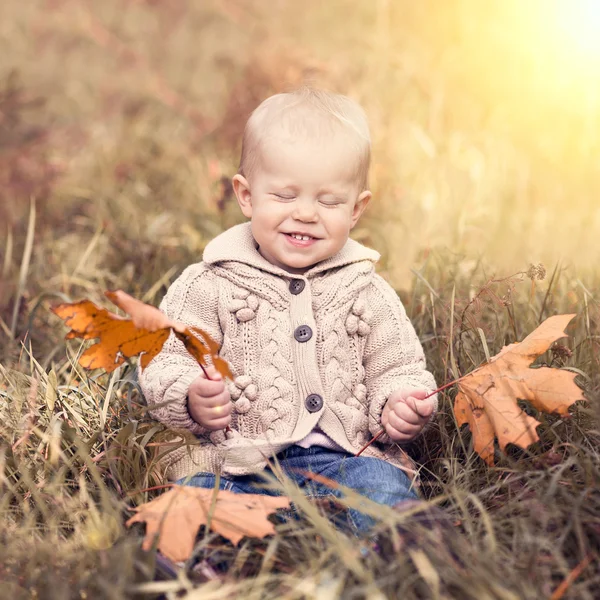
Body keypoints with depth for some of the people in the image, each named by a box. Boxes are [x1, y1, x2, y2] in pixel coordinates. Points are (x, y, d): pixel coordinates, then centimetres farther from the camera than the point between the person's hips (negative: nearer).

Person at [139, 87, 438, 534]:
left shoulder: (367, 293, 11)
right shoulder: (210, 285, 4)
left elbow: (398, 371, 16)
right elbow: (168, 362, 2)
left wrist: (402, 408, -7)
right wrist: (192, 400, -20)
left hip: (343, 458, 2)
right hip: (234, 462, -1)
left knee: (383, 490, -29)